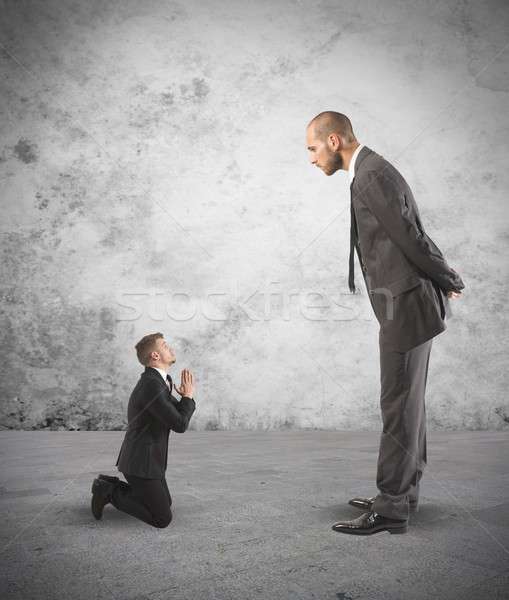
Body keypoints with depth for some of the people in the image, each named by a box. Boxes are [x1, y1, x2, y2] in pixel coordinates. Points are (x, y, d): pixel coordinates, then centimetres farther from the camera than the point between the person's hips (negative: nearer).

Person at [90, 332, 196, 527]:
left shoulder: (158, 380, 8)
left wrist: (186, 396, -4)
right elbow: (179, 425, -24)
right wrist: (188, 396, -11)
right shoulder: (151, 385, -26)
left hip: (146, 459, 10)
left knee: (165, 503, 25)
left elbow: (179, 415, 14)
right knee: (163, 518, -4)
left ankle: (109, 485, 18)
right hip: (141, 463, -10)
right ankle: (109, 492, 3)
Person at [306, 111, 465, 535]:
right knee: (407, 404, 15)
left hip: (406, 306, -10)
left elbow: (411, 238, -18)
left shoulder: (372, 175, -16)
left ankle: (391, 509, 8)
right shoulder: (370, 171, 16)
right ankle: (401, 495, 27)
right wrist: (446, 280, 13)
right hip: (406, 305, 10)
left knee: (400, 405, -3)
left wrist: (449, 283, -5)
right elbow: (412, 237, 17)